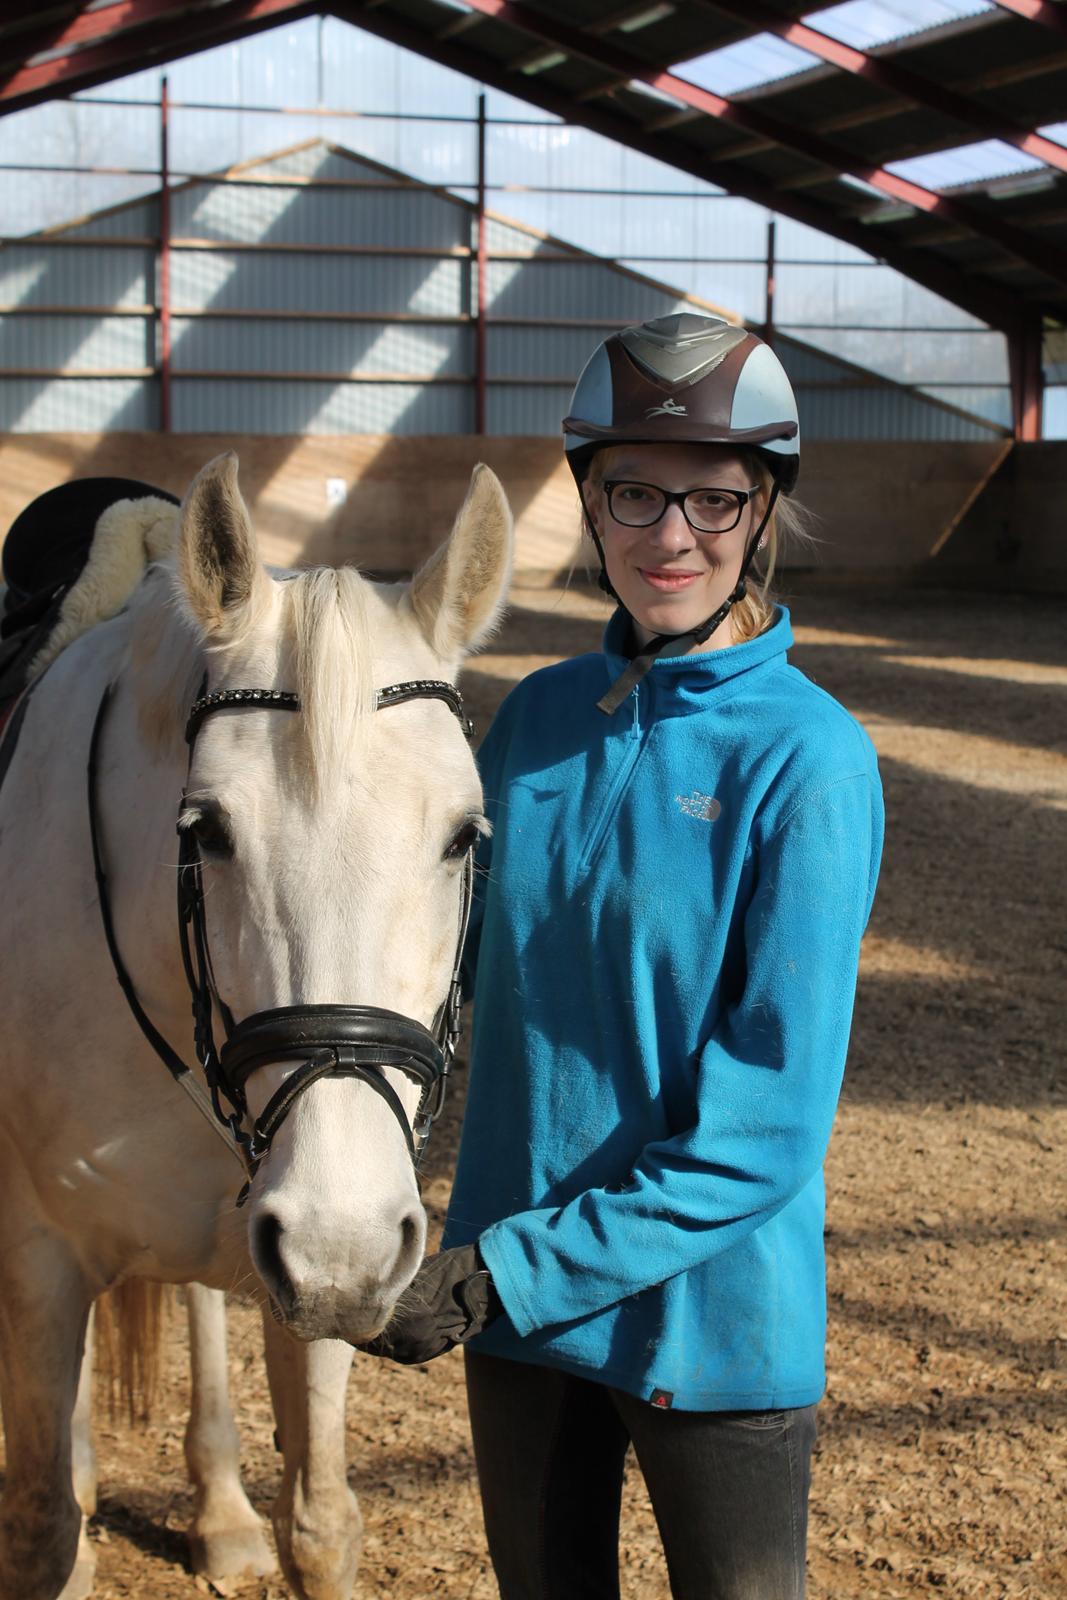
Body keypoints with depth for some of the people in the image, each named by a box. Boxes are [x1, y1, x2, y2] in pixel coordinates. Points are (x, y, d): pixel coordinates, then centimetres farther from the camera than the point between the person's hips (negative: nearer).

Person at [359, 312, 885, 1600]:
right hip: (517, 1297, 5)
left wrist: (517, 1274, -23)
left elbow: (770, 1124, -20)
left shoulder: (808, 760, -16)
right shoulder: (540, 717, 0)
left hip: (714, 1311, -5)